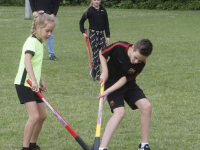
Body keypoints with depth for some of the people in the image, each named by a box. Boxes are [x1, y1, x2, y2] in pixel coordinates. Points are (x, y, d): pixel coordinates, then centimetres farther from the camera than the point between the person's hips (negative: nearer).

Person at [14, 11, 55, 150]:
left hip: (33, 85, 10)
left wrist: (40, 80, 27)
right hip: (24, 84, -9)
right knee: (34, 115, -18)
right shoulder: (32, 42, -17)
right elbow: (27, 61, -33)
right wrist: (34, 80, -43)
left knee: (42, 115, 11)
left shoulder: (39, 42, 13)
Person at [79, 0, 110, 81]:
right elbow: (81, 22, 7)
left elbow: (106, 24, 10)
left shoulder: (103, 10, 6)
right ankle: (98, 75, 0)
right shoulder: (89, 11, -3)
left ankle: (94, 70, 19)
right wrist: (83, 32, -2)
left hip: (101, 34, 4)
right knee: (96, 54, -5)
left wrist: (108, 36, 7)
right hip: (93, 34, -4)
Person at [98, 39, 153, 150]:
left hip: (128, 83, 4)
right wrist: (105, 72, -18)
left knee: (146, 106, -14)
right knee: (119, 112, -25)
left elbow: (125, 79, -18)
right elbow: (102, 54, -8)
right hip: (111, 81, -3)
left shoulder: (141, 63, -19)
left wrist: (108, 91, -26)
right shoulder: (119, 47, -27)